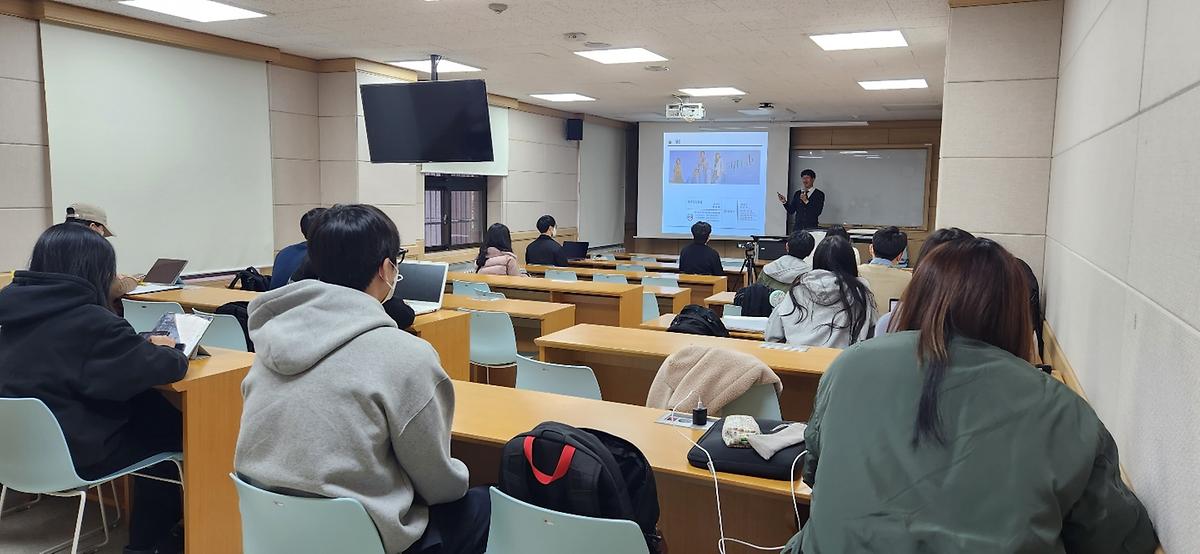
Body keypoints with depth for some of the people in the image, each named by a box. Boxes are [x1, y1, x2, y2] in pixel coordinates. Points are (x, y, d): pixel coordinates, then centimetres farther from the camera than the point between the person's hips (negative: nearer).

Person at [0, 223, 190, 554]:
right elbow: (162, 369, -22)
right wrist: (162, 350, 1)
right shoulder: (91, 321, -23)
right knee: (173, 431, 12)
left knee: (150, 408, 15)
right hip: (71, 454, -8)